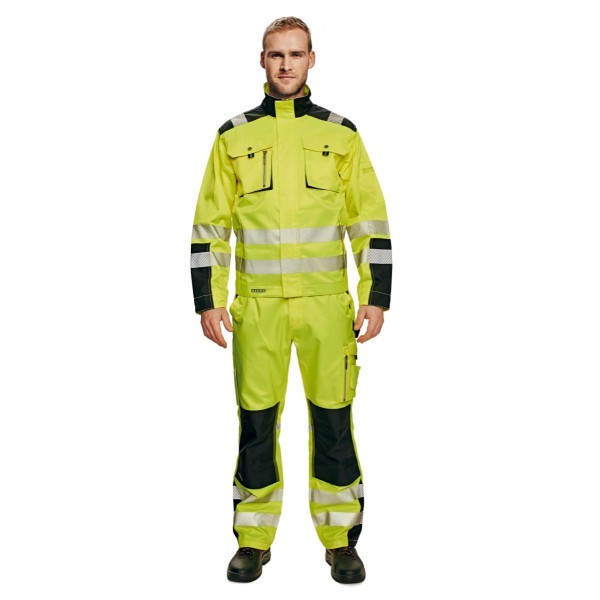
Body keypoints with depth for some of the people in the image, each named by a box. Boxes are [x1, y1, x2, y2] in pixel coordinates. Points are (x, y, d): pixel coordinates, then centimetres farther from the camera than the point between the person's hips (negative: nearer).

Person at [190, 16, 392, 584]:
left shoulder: (341, 135, 7)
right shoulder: (233, 137, 8)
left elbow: (372, 223, 6)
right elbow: (209, 226, 8)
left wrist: (377, 297, -1)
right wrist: (207, 301, 1)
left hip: (327, 303, 0)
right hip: (256, 305, 1)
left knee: (333, 420, 4)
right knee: (256, 422, 5)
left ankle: (340, 539, 18)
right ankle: (254, 541, 20)